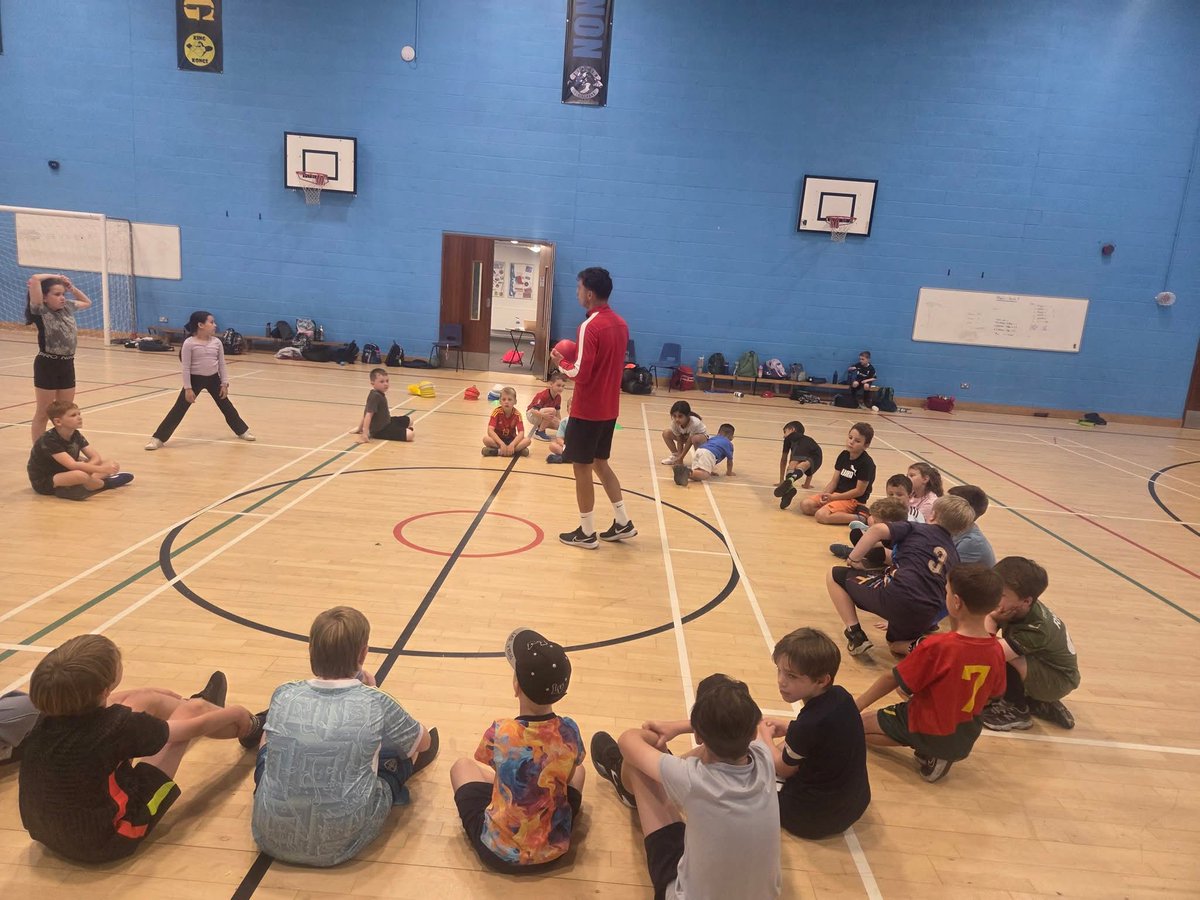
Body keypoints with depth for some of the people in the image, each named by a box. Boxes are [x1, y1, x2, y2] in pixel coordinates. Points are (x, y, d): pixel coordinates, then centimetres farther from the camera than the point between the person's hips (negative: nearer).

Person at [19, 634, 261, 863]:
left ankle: (203, 705, 49)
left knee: (146, 700, 13)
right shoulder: (116, 726, -30)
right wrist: (238, 714, 8)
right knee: (191, 710, 3)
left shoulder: (47, 719, -13)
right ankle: (250, 728, 35)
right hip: (106, 842, -6)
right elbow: (195, 726, -12)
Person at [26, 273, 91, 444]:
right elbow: (34, 279, -24)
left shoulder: (68, 307, 7)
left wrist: (72, 288, 12)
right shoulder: (40, 311, -11)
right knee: (43, 414, 3)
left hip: (67, 365, 6)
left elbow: (87, 302, 28)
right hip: (47, 366, -6)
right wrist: (55, 277, -7)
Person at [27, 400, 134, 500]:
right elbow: (72, 465, -35)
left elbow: (96, 458, -5)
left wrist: (85, 468, -27)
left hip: (65, 475, 8)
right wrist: (102, 469, -41)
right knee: (80, 475, -39)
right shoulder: (49, 440, -25)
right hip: (44, 483, -8)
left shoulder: (76, 435, -2)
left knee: (113, 464, -4)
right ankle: (105, 484, -8)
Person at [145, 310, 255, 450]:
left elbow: (222, 364, 6)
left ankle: (242, 431, 31)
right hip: (195, 379, -4)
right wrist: (188, 388, -14)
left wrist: (224, 383, 3)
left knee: (227, 406, 14)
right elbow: (185, 367, -12)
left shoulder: (217, 342, -1)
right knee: (179, 409, -4)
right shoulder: (189, 343, -14)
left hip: (213, 379, 4)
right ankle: (158, 439, 2)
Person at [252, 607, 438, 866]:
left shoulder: (283, 696, -5)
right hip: (340, 846, -2)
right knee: (397, 750, 16)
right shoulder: (376, 704, -11)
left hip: (271, 838, 3)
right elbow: (425, 742, 10)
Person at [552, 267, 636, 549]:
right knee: (600, 463, 20)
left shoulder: (590, 327, -19)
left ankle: (587, 533, 14)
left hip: (588, 411, -8)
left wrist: (560, 362, -5)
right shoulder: (621, 324, 8)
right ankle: (623, 523, 23)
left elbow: (580, 373, -22)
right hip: (609, 409, 8)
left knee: (581, 468, 4)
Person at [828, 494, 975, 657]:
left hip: (896, 597, -6)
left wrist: (854, 559, 2)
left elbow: (878, 529, -7)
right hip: (925, 617, 6)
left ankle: (856, 636, 4)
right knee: (896, 644, 38)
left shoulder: (916, 528, 10)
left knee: (835, 575, 13)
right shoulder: (953, 556, 24)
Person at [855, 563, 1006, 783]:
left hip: (927, 732, -6)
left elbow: (893, 680, -16)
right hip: (965, 741, 6)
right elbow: (991, 695, 6)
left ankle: (930, 754, -4)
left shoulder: (937, 645, -28)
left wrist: (856, 706, -2)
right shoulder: (996, 651, -13)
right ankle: (945, 753, 9)